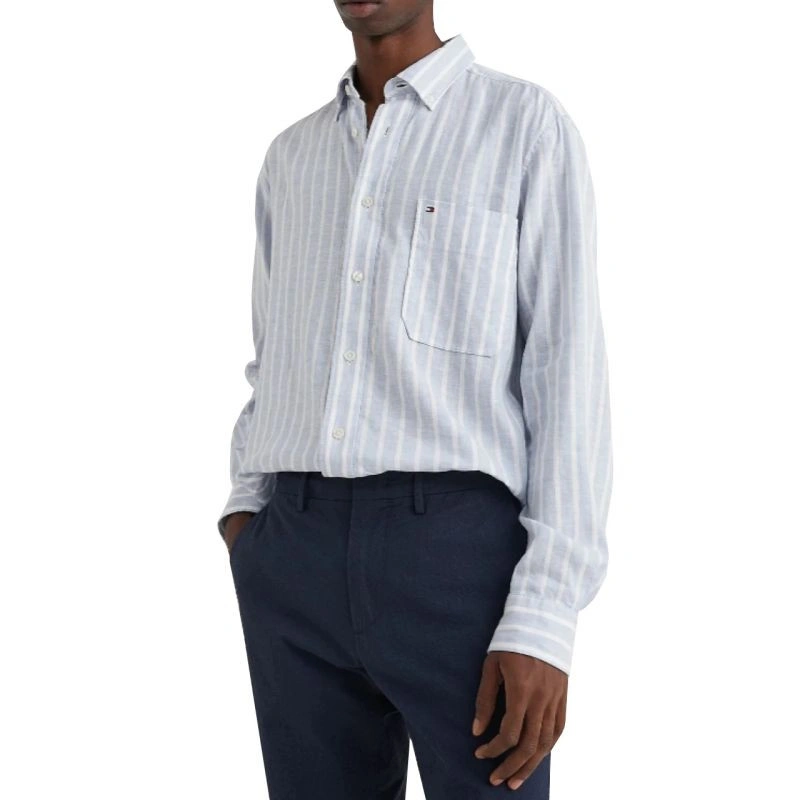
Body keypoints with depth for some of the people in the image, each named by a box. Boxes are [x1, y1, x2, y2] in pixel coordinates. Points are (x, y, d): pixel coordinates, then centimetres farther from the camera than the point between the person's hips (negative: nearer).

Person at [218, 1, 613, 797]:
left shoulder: (529, 126, 2)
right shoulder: (291, 158, 19)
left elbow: (570, 378, -5)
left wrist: (545, 623, -14)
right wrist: (244, 515, 7)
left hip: (458, 553, -5)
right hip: (300, 562, 5)